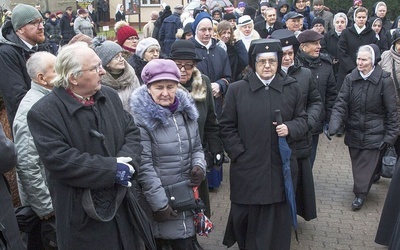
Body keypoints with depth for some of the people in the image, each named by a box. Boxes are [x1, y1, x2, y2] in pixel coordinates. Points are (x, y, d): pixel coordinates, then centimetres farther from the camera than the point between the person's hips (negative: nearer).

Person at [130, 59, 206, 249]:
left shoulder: (186, 112, 6)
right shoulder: (141, 118, -13)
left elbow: (196, 148, 16)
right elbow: (143, 166, -16)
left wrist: (199, 166, -6)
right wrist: (159, 203, -17)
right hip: (158, 200, -5)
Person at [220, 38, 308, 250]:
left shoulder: (292, 87, 3)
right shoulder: (237, 89, -2)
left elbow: (302, 119, 11)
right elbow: (226, 127, 1)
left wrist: (290, 128, -11)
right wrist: (239, 154, -7)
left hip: (281, 167, 1)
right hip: (247, 168, -1)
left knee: (277, 219, 9)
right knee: (245, 217, 10)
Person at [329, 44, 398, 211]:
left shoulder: (384, 81, -11)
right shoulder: (350, 78, -3)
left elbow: (391, 111, -5)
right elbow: (341, 104, -7)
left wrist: (390, 134, -5)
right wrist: (334, 124, -22)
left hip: (374, 134, -3)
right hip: (354, 132, 3)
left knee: (367, 165, -2)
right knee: (357, 163, 14)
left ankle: (361, 194, 12)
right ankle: (362, 189, 35)